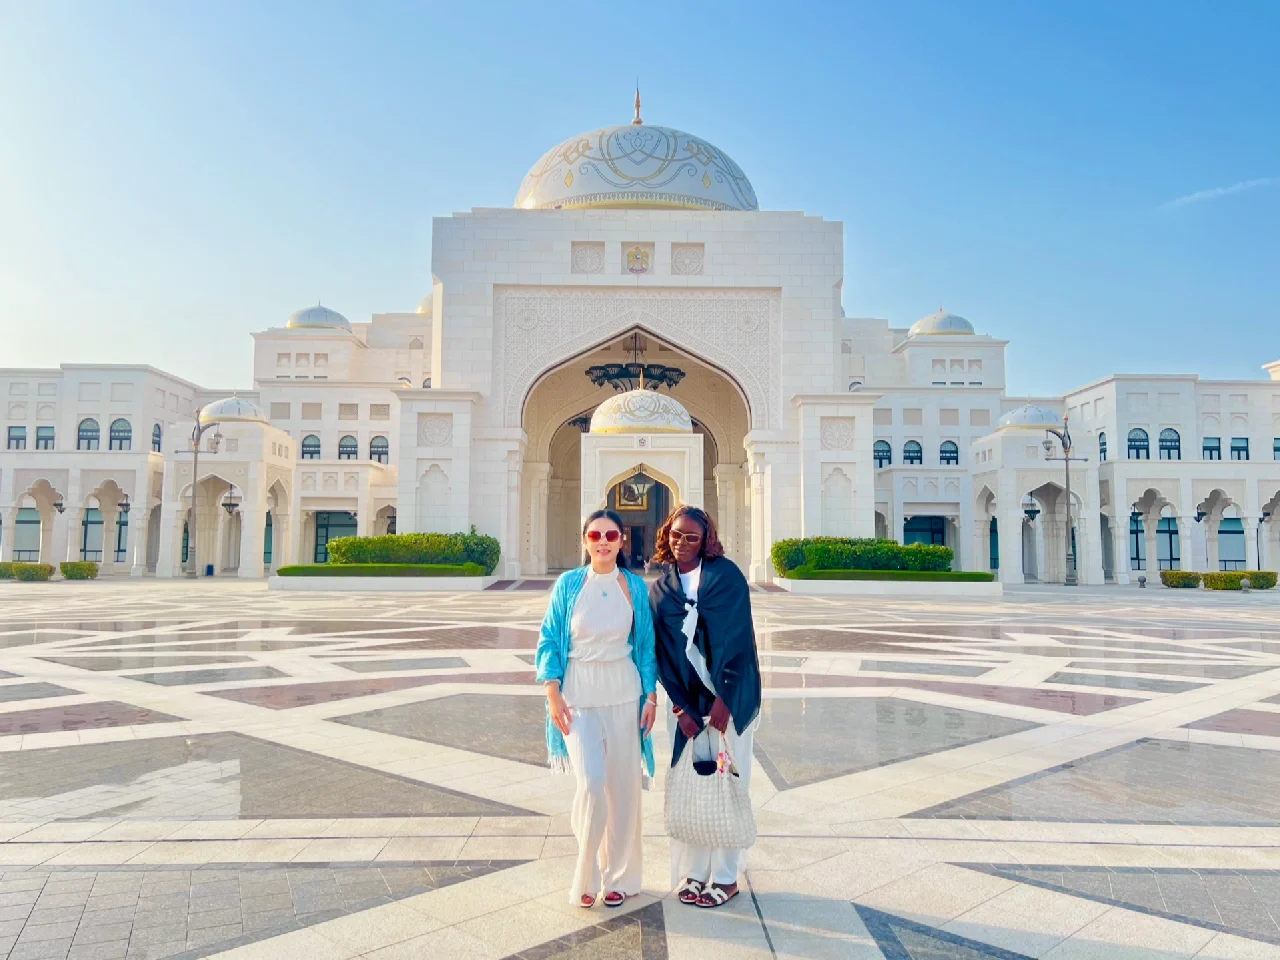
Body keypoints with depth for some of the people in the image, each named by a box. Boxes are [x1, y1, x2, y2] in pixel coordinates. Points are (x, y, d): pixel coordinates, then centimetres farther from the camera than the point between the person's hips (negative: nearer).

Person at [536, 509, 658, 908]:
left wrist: (651, 695, 5)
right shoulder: (568, 584, -2)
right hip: (579, 696, -2)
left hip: (624, 695, 2)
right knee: (591, 782, -13)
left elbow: (646, 644, 7)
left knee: (623, 785, 7)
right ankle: (585, 875, 10)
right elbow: (549, 640, 0)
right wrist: (553, 695, -7)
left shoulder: (634, 586, 2)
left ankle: (618, 876, 26)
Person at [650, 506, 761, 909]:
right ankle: (694, 871, 21)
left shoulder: (725, 574, -7)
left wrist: (724, 700, -15)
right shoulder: (659, 589, 3)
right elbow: (663, 651, 2)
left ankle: (726, 876, 17)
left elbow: (738, 639, -12)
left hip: (730, 697, -3)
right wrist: (680, 707, -5)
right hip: (687, 700, 3)